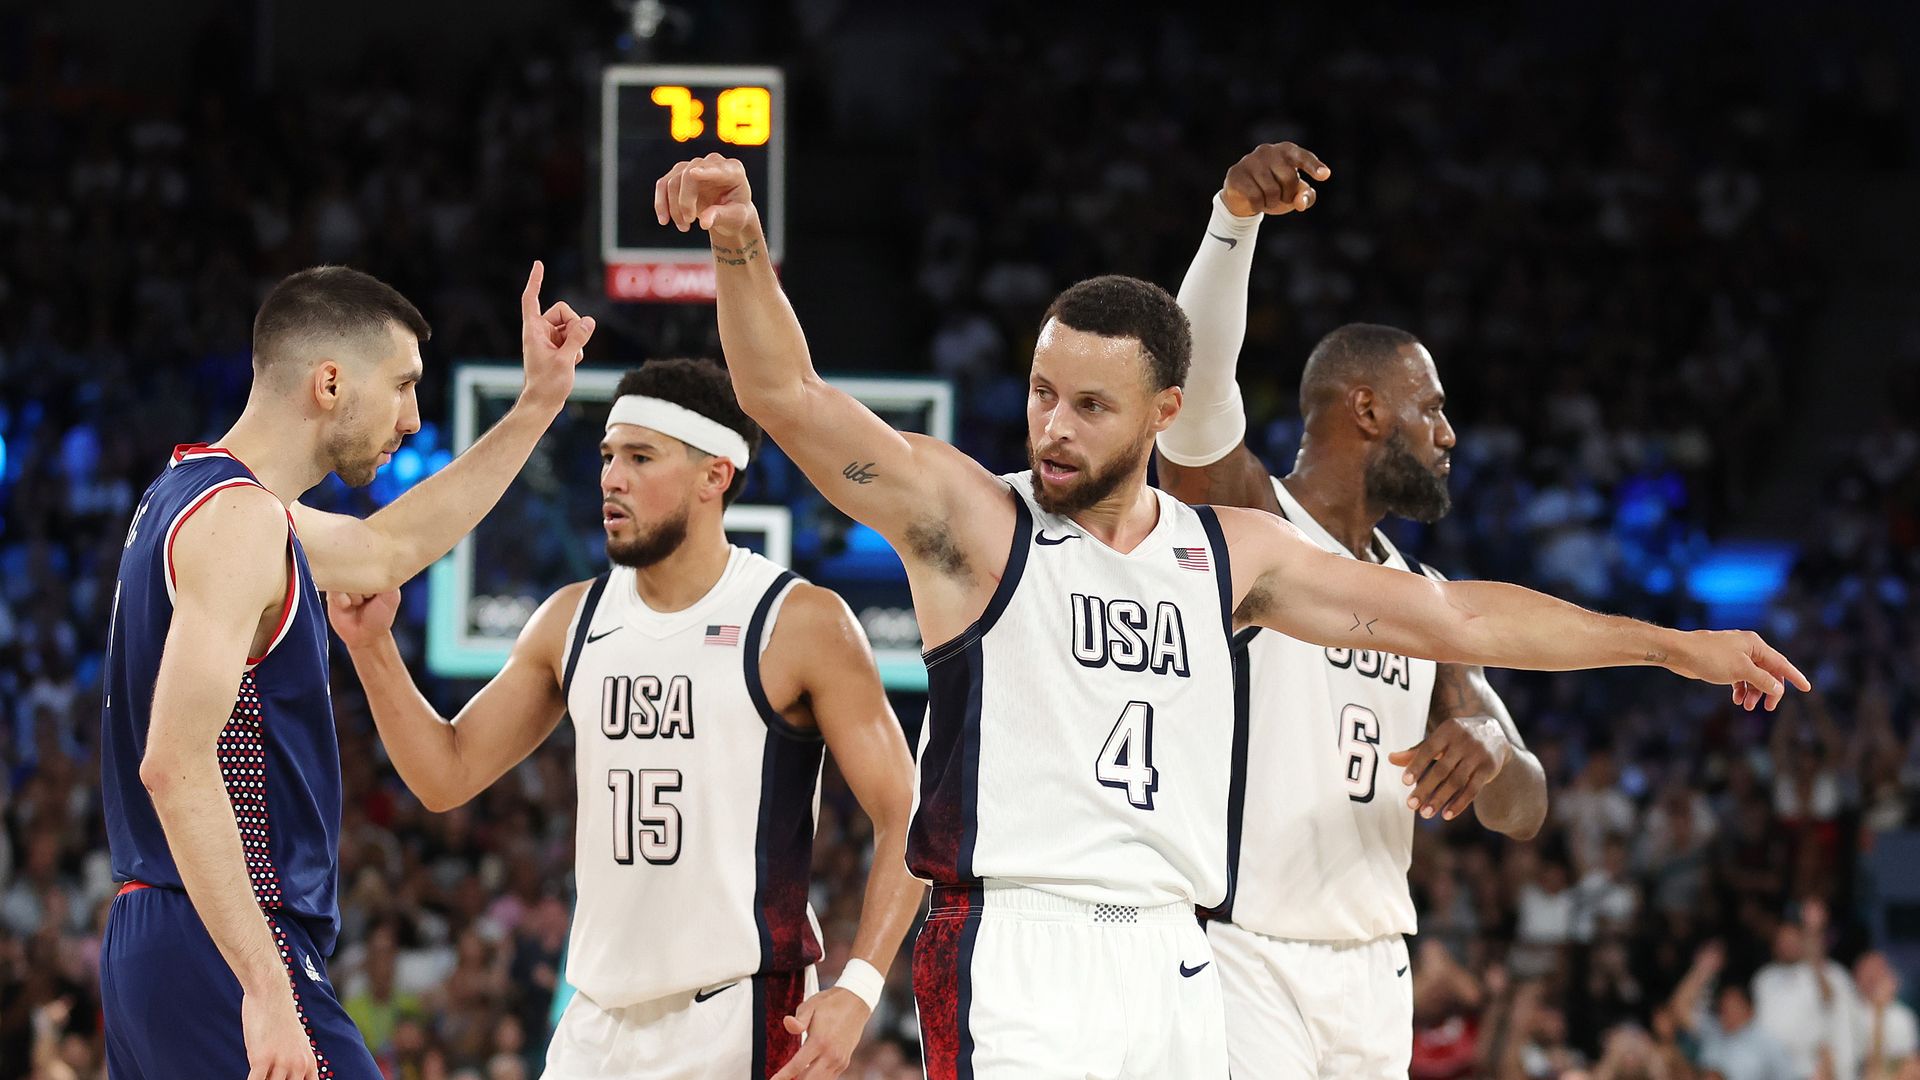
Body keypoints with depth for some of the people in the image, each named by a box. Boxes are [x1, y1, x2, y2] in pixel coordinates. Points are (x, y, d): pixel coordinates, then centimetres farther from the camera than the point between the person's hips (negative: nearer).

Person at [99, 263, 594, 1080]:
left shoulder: (193, 496, 17)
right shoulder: (237, 518, -15)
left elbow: (390, 549, 35)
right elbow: (177, 763, -25)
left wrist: (537, 407, 33)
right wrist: (265, 989, -29)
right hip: (226, 953, -10)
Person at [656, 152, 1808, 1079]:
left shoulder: (1228, 551, 13)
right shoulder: (970, 519, -1)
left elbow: (1447, 616, 21)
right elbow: (791, 398, -14)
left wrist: (1671, 644, 25)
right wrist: (741, 244, -32)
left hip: (1172, 964, 6)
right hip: (1015, 955, -5)